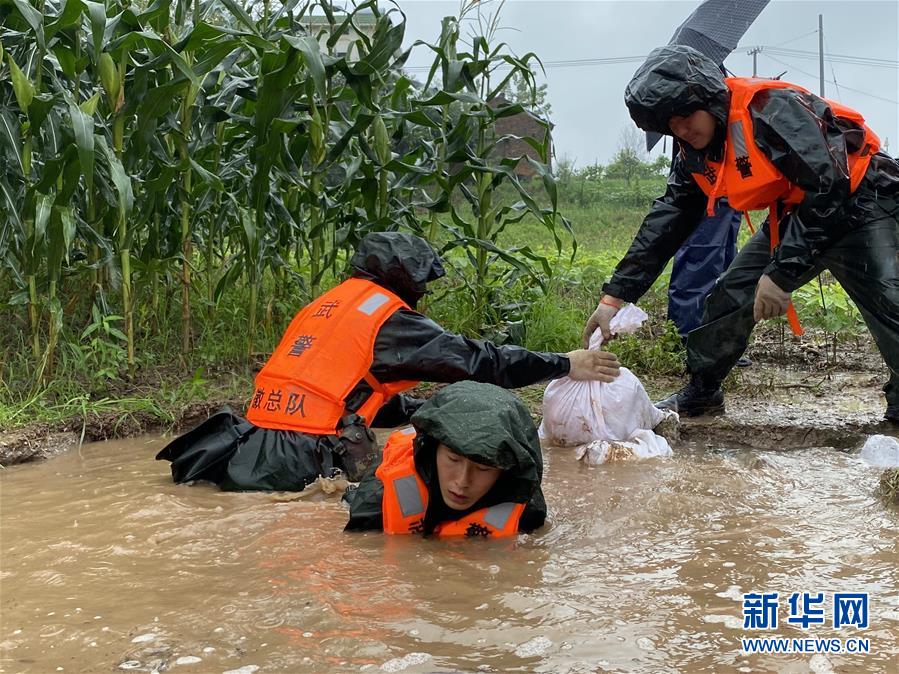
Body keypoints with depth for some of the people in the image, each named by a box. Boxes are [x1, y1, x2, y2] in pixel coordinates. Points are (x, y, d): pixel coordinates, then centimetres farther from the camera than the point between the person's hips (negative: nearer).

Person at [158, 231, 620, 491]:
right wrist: (564, 364, 4)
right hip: (303, 454, -9)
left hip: (263, 426, 9)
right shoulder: (391, 319, -5)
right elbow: (476, 360, -4)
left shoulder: (327, 305, 20)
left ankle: (228, 449, 8)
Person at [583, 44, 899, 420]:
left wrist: (782, 274, -30)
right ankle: (700, 393, 21)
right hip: (793, 217, 8)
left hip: (858, 203, -8)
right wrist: (615, 296, -7)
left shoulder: (771, 108, -27)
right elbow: (665, 222, 1)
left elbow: (829, 189, -30)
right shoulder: (697, 155, -1)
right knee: (730, 297, 5)